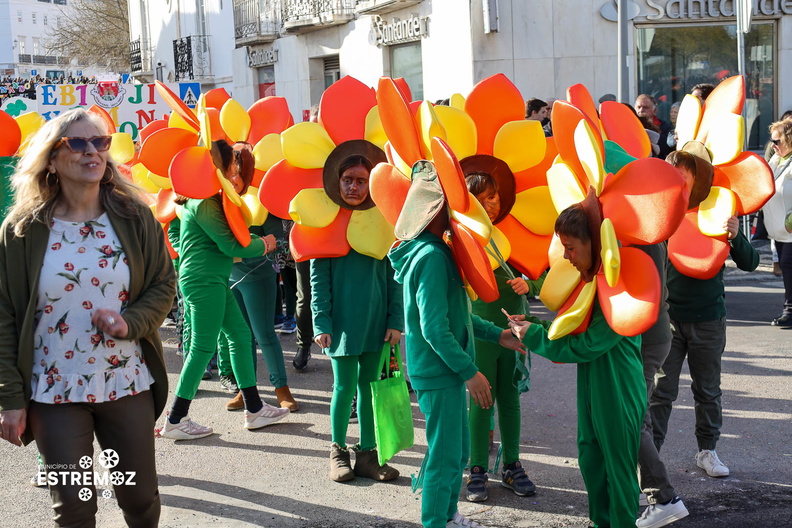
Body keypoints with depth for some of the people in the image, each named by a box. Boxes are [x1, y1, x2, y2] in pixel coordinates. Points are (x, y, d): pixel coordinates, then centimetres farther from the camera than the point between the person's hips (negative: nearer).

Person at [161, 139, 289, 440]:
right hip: (203, 281, -11)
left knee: (240, 335, 12)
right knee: (203, 347, -5)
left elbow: (226, 242, 14)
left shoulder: (211, 198, 15)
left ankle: (254, 409, 18)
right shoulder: (204, 203, -17)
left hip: (214, 280, 11)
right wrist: (264, 244, -3)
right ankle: (175, 421, 2)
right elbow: (232, 246, -17)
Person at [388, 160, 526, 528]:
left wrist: (496, 334, 16)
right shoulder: (432, 257, -21)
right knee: (445, 456, 1)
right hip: (439, 374, -10)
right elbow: (434, 328, -25)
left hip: (446, 371, 10)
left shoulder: (437, 250, 11)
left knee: (458, 451, 20)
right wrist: (470, 372, -21)